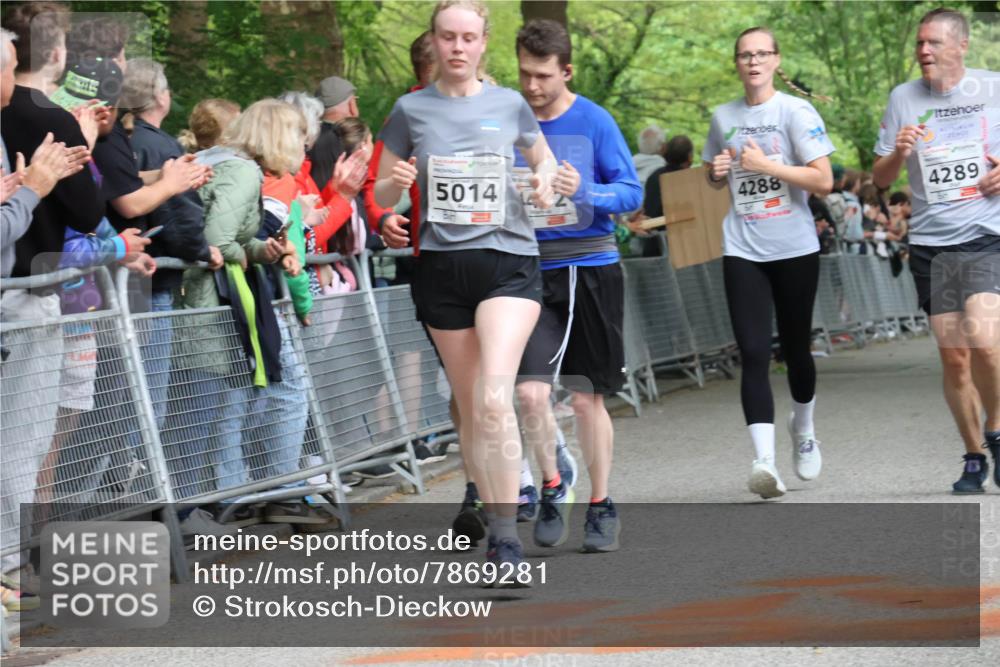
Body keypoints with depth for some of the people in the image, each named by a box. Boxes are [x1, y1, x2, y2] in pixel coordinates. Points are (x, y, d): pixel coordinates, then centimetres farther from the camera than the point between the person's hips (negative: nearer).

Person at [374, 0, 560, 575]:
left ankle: (507, 532, -17)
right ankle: (496, 519, 24)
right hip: (442, 268, 2)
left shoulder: (510, 105, 3)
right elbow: (383, 193, 10)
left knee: (495, 397, -19)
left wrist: (545, 181, -4)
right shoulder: (411, 111, 4)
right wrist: (395, 183, -14)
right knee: (470, 408, 8)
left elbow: (545, 160, 19)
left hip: (509, 262, -2)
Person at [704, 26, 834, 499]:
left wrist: (765, 164, -19)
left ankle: (803, 430, 41)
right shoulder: (723, 117, 8)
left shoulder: (796, 112, -6)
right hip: (743, 251, 2)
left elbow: (823, 181, -12)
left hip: (795, 248, -2)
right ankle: (764, 460, -22)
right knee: (753, 354, -12)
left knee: (795, 348, 12)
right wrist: (717, 172, 0)